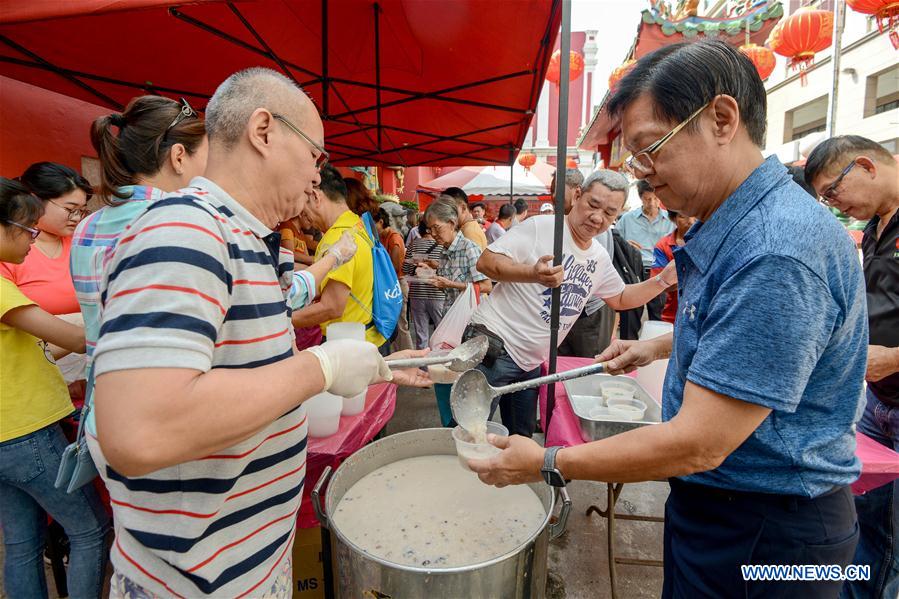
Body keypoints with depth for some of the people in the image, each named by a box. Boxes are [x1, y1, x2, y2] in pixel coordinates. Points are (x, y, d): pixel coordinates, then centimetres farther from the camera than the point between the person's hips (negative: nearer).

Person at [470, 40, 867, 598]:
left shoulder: (777, 250, -31)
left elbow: (697, 445, -30)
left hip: (766, 534, -9)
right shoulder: (727, 226, 3)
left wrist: (547, 463, -20)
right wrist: (657, 346, 13)